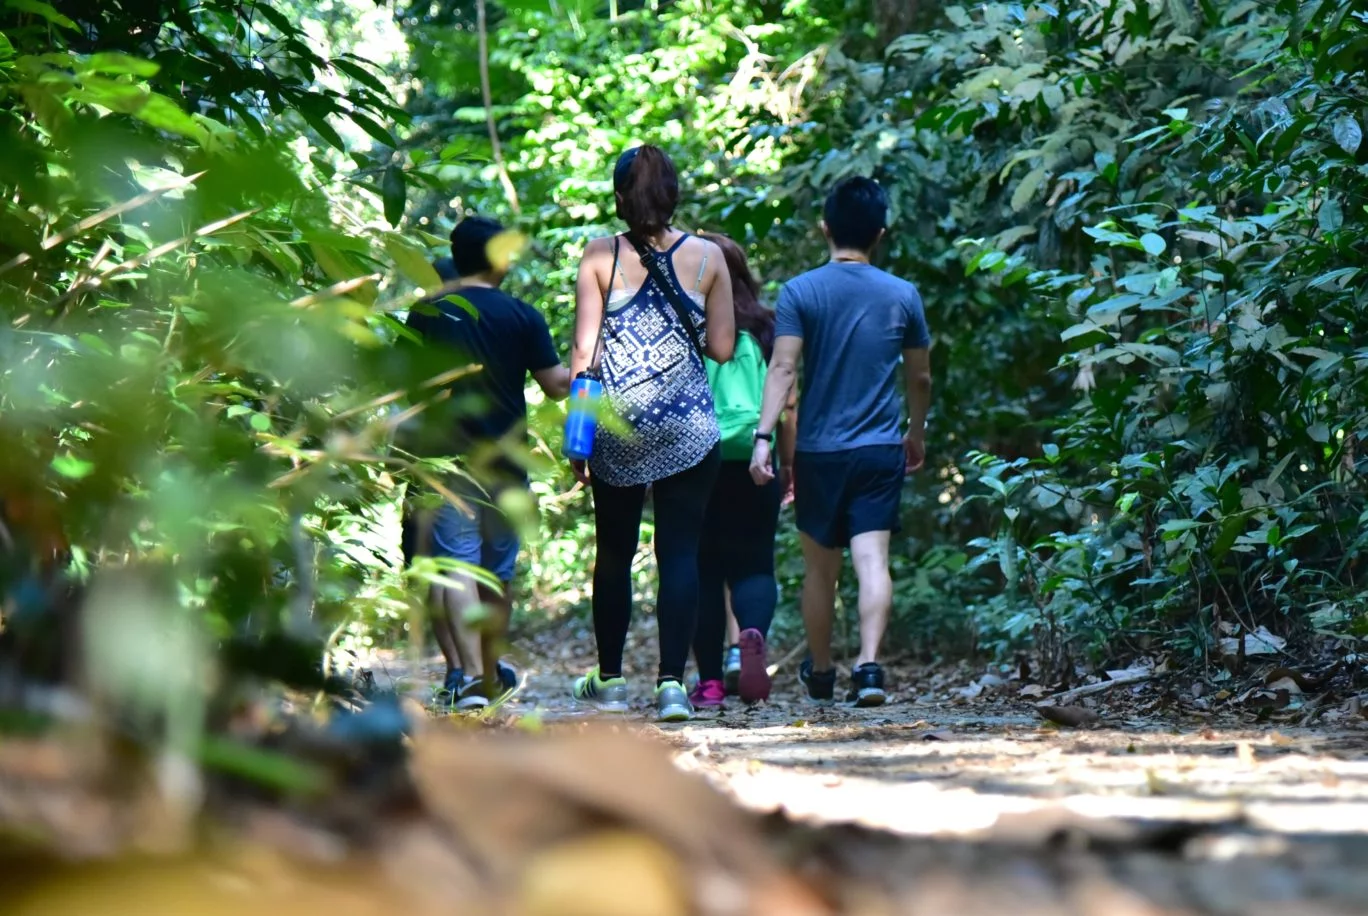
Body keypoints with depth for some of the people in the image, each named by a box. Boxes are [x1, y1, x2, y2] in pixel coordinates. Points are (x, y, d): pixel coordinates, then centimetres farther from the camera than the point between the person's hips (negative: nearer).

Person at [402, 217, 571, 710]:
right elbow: (555, 384, -1)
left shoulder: (427, 314, 1)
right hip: (505, 457, 1)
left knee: (455, 565, -9)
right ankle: (489, 672, 33)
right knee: (498, 568, 16)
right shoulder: (522, 316, -2)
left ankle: (468, 672, -26)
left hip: (446, 456, -1)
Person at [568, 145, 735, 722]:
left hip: (617, 426, 0)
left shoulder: (601, 257, -2)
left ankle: (609, 681, 24)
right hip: (688, 428, 0)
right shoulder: (707, 257, 1)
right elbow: (722, 348, 2)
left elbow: (584, 350, -3)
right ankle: (672, 683, -10)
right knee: (680, 554, 0)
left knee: (614, 553, 14)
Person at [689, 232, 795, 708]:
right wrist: (787, 463, 14)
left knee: (704, 569, 6)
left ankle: (710, 680, 5)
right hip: (755, 463, 1)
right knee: (753, 563, 7)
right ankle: (752, 634, -24)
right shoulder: (765, 331, 5)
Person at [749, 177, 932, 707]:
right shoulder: (902, 295, 4)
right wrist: (917, 434, 28)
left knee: (819, 567, 13)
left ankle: (820, 673, 27)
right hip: (881, 450, 0)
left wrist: (764, 436, -16)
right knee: (872, 559, -8)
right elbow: (920, 378, 12)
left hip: (818, 450, 0)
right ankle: (868, 664, -25)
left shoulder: (801, 292, -3)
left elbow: (783, 368, -13)